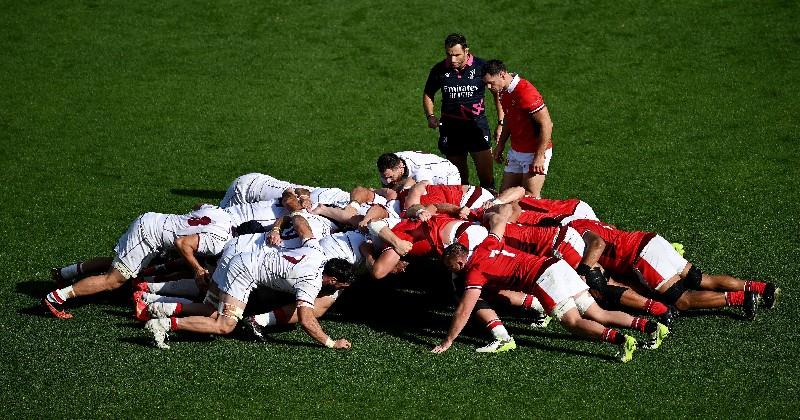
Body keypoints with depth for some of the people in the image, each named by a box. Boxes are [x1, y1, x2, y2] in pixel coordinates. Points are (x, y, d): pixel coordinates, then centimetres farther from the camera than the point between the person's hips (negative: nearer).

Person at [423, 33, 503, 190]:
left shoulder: (480, 67, -5)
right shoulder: (439, 69, 0)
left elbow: (497, 93, 5)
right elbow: (428, 95, 16)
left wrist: (501, 122, 0)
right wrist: (430, 116, -1)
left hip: (477, 123, -2)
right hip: (450, 126, 2)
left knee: (486, 175, -11)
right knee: (459, 176, 9)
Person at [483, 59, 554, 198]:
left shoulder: (525, 92, -23)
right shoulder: (504, 92, 5)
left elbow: (546, 125, -23)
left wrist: (539, 157, -22)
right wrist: (500, 145, 18)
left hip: (535, 152, -9)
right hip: (516, 152, 9)